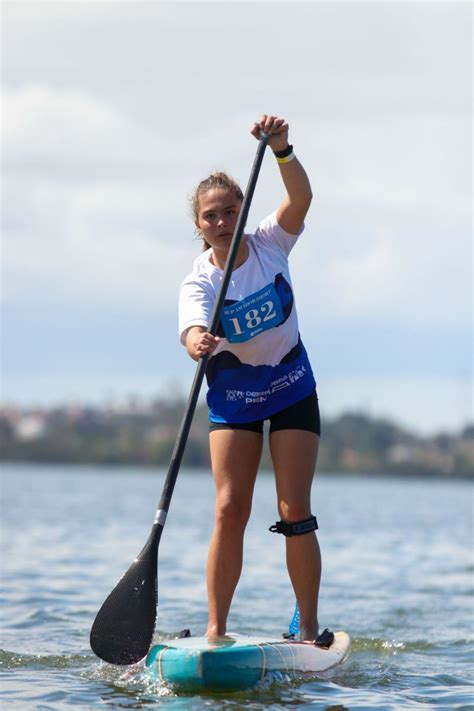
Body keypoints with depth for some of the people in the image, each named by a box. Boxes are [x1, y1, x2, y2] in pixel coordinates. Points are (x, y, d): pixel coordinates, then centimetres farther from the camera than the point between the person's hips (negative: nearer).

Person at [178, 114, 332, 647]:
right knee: (229, 510, -9)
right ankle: (216, 629, -8)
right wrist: (197, 343, -58)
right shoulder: (199, 280, -15)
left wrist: (281, 150, -45)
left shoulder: (270, 244, -10)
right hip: (233, 392, 0)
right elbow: (192, 327, -35)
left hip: (291, 386, 0)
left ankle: (308, 628, 0)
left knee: (294, 512, -6)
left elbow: (301, 197, -28)